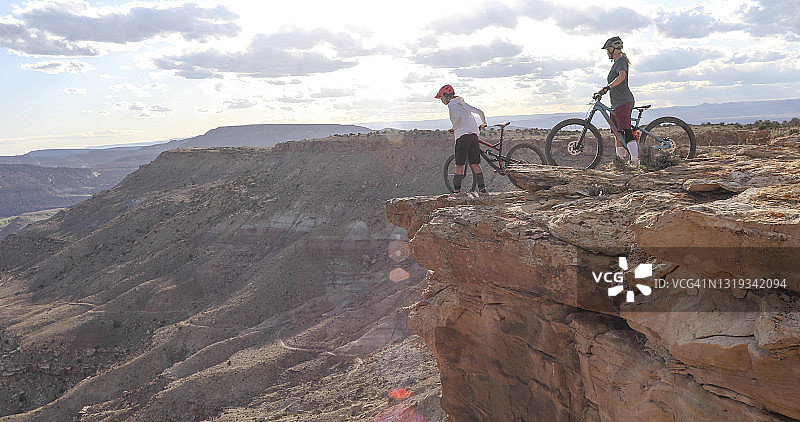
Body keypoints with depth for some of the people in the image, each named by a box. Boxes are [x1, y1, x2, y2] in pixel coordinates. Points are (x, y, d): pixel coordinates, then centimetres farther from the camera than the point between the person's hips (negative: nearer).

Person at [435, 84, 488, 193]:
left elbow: (459, 118, -19)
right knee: (475, 164, 6)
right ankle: (482, 188, 2)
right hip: (474, 134, 8)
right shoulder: (462, 103, 23)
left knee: (459, 164, -3)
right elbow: (480, 112, 24)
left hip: (463, 135, -8)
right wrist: (483, 124, 39)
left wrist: (453, 129, -3)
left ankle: (456, 189, 0)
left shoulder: (452, 104, 0)